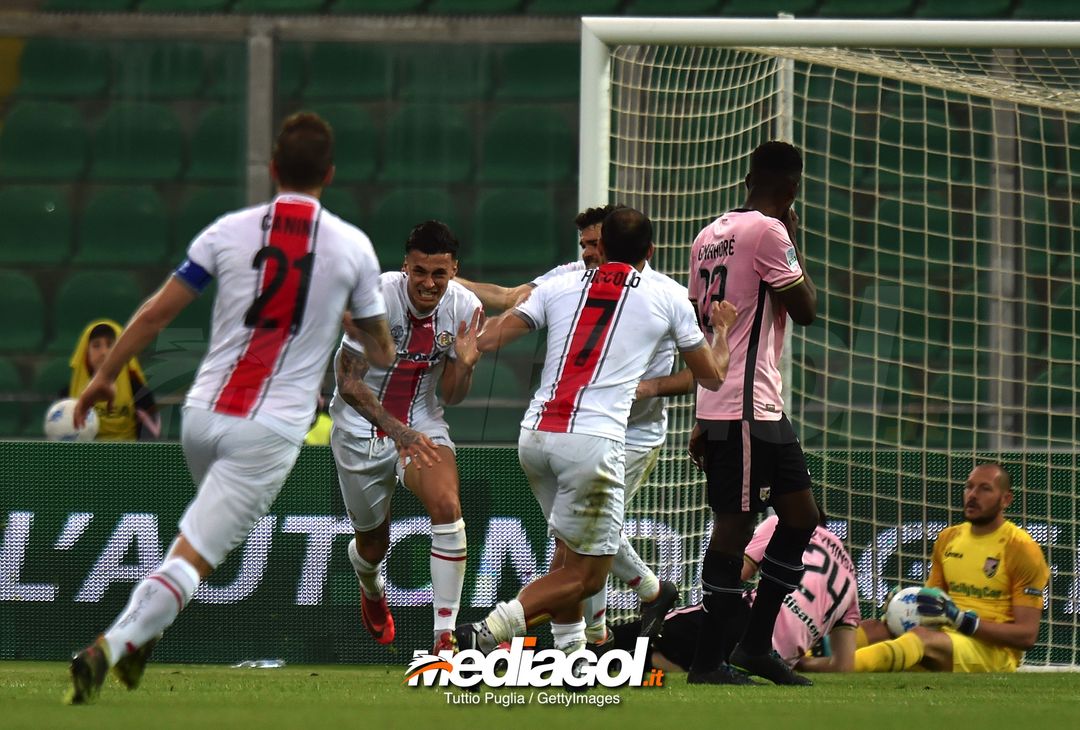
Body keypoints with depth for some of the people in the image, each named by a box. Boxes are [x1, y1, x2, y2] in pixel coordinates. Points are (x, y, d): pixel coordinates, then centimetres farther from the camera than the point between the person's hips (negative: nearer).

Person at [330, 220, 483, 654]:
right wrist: (399, 431, -33)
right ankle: (371, 590, 52)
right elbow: (349, 383, -22)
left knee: (447, 507, -26)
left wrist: (464, 362, -24)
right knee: (373, 544, 11)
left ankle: (445, 635, -21)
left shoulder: (465, 309, -11)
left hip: (423, 423, 2)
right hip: (361, 428, -2)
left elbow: (451, 396, -2)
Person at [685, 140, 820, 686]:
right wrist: (793, 242, 2)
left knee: (800, 517, 12)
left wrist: (703, 419, 23)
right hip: (748, 408, -10)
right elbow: (804, 309, -10)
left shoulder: (709, 236, 16)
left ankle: (755, 645, 13)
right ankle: (708, 662, -4)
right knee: (734, 524, -6)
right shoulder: (768, 232, -11)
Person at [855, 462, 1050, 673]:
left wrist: (963, 620, -19)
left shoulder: (1022, 549, -3)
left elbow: (1027, 635, -9)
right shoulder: (948, 538, 16)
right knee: (870, 630, -17)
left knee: (924, 637, -37)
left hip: (994, 650, -7)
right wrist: (913, 609, 0)